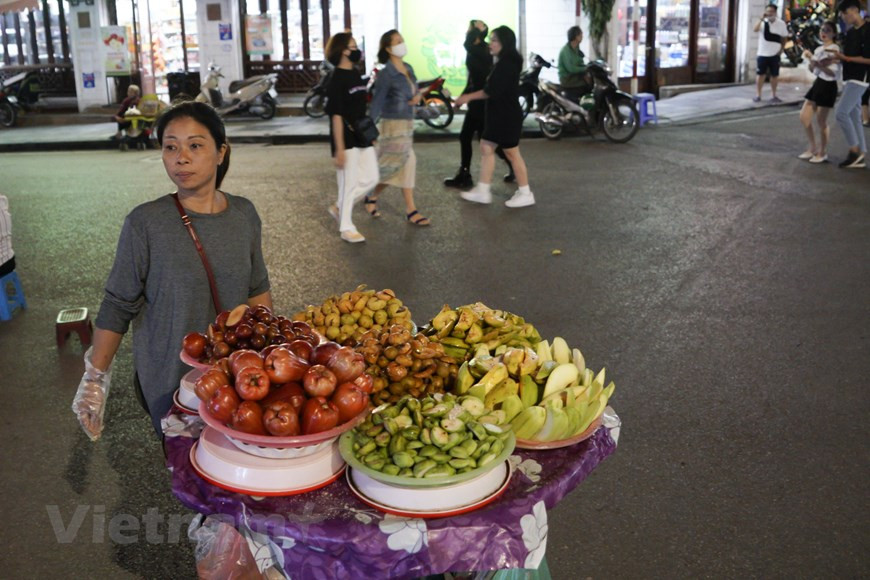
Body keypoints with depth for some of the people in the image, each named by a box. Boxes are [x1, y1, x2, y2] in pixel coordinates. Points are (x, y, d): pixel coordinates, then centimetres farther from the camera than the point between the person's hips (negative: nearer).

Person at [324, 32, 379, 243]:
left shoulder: (355, 74, 11)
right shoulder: (336, 80, -14)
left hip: (362, 138, 8)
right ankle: (346, 228, 12)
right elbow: (336, 116, -17)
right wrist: (339, 149, -19)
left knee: (371, 179, 9)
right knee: (349, 184, -1)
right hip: (346, 140, -8)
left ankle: (339, 208, 25)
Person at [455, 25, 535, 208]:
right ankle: (483, 191, 14)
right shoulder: (503, 63, 13)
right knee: (486, 147, 10)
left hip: (507, 115, -10)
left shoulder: (507, 64, -19)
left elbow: (492, 91, -22)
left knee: (511, 152, -2)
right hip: (498, 114, 10)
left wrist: (468, 97, -16)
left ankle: (525, 194, 8)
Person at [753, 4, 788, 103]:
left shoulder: (781, 23, -1)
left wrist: (781, 48, 2)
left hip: (775, 54, 2)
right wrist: (762, 18, -29)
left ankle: (773, 95, 18)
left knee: (775, 75, 8)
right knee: (760, 74, 1)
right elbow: (755, 29, -26)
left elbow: (784, 37, 10)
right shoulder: (763, 22, -6)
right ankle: (757, 95, 9)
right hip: (762, 53, -2)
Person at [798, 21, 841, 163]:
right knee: (804, 116, 6)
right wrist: (810, 59, -3)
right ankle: (813, 149, 19)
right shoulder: (819, 49, 11)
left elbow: (833, 72, -19)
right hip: (817, 83, 8)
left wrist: (816, 62, -24)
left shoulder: (834, 49, -12)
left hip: (828, 86, -8)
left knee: (821, 120, -2)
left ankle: (822, 152, 12)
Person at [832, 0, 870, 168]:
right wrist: (837, 57, 4)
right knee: (854, 116, 8)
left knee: (841, 112, -15)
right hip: (848, 78, 9)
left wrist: (846, 58, -20)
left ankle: (854, 150, -5)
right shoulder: (850, 32, 15)